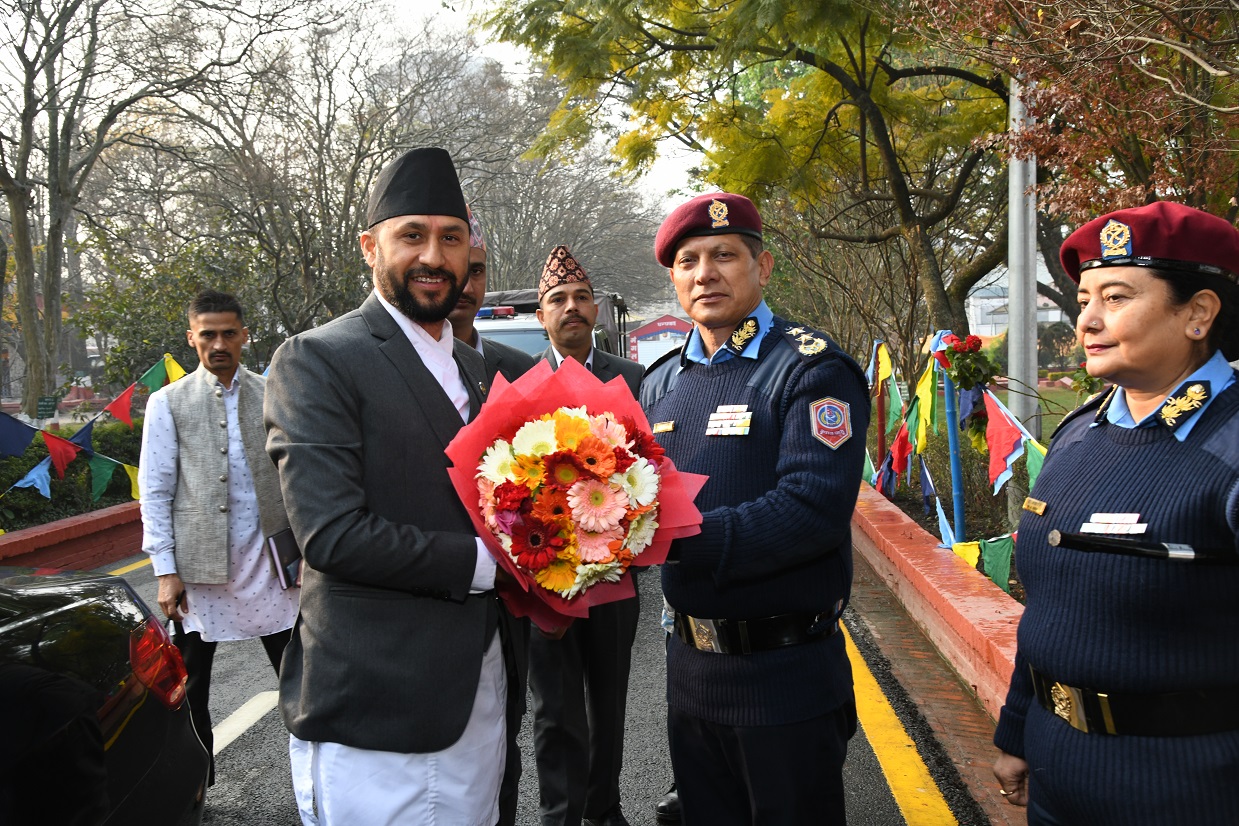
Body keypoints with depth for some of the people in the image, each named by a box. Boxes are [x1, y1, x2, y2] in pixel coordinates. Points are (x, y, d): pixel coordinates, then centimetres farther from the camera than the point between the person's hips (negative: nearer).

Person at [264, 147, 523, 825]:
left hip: (480, 693, 7)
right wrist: (485, 563, -15)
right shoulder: (316, 360, -10)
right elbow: (332, 534, -19)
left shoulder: (473, 368, 14)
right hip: (375, 712, -6)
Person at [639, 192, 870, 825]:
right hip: (691, 664, 6)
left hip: (786, 675, -6)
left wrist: (679, 535, -29)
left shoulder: (811, 369, -12)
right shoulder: (661, 382, 9)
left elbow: (816, 507, -24)